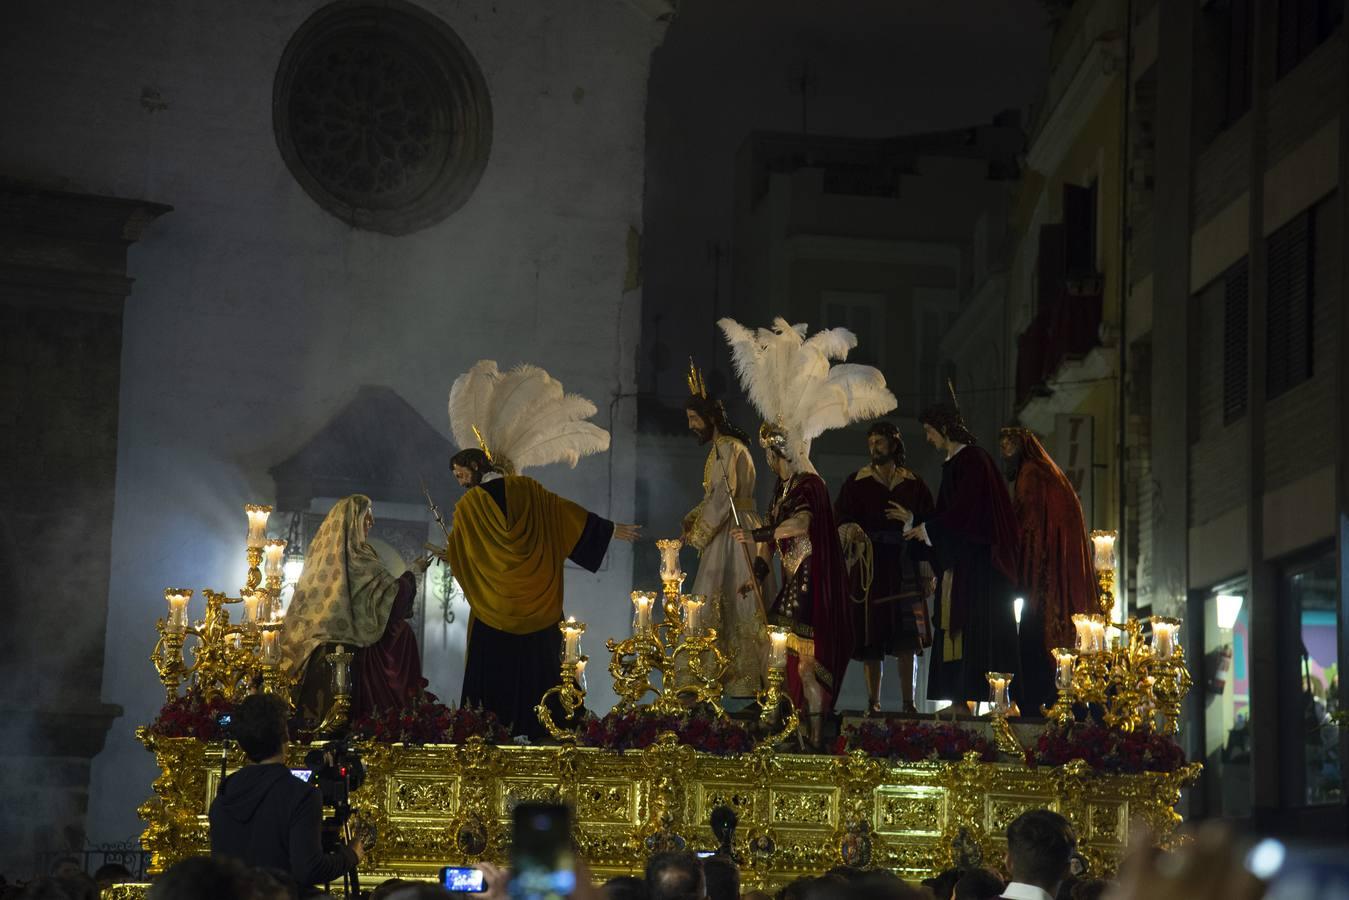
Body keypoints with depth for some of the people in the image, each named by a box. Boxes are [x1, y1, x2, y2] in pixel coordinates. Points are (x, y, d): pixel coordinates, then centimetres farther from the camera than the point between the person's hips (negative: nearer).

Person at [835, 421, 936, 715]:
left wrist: (927, 572, 2)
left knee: (907, 635, -7)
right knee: (871, 635, -4)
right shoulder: (857, 482, 8)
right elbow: (840, 518, 2)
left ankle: (908, 701, -6)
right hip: (869, 566, 0)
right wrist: (851, 530, -22)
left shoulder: (913, 484, 9)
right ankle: (873, 700, 1)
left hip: (905, 567, 0)